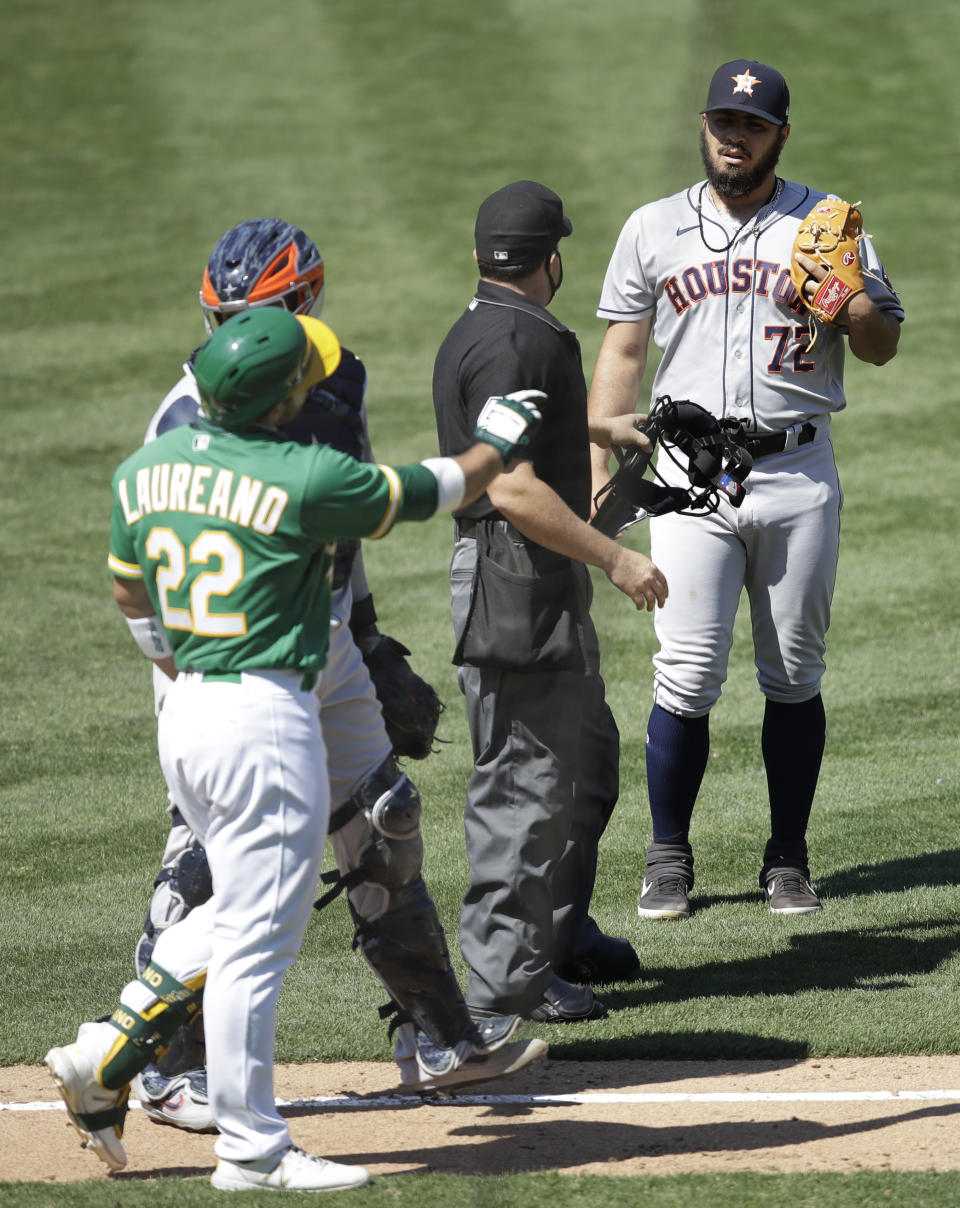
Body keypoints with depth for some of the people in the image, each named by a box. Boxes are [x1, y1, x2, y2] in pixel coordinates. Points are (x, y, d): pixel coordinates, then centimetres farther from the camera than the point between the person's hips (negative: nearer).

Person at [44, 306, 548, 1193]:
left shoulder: (145, 470, 4)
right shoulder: (306, 479, -16)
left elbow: (130, 594, 19)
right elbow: (438, 490, -2)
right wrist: (499, 441, 19)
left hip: (184, 715, 8)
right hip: (266, 719, -8)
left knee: (239, 913, 23)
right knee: (258, 937, -1)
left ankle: (105, 1057, 15)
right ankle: (252, 1152, 5)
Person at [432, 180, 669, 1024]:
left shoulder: (484, 334, 15)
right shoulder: (514, 344, -19)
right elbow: (513, 488, -26)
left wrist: (603, 429, 52)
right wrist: (614, 557, -22)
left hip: (549, 584, 11)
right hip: (515, 583, -11)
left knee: (587, 757, 21)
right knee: (528, 779, -7)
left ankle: (563, 936, 32)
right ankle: (506, 977, -3)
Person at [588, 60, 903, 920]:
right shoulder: (654, 230, 9)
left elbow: (882, 345, 6)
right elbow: (622, 354, 13)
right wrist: (597, 474, 6)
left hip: (798, 476, 0)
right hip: (693, 475, 0)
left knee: (795, 679, 5)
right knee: (687, 678, -7)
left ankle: (788, 859, 15)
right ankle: (669, 859, 6)